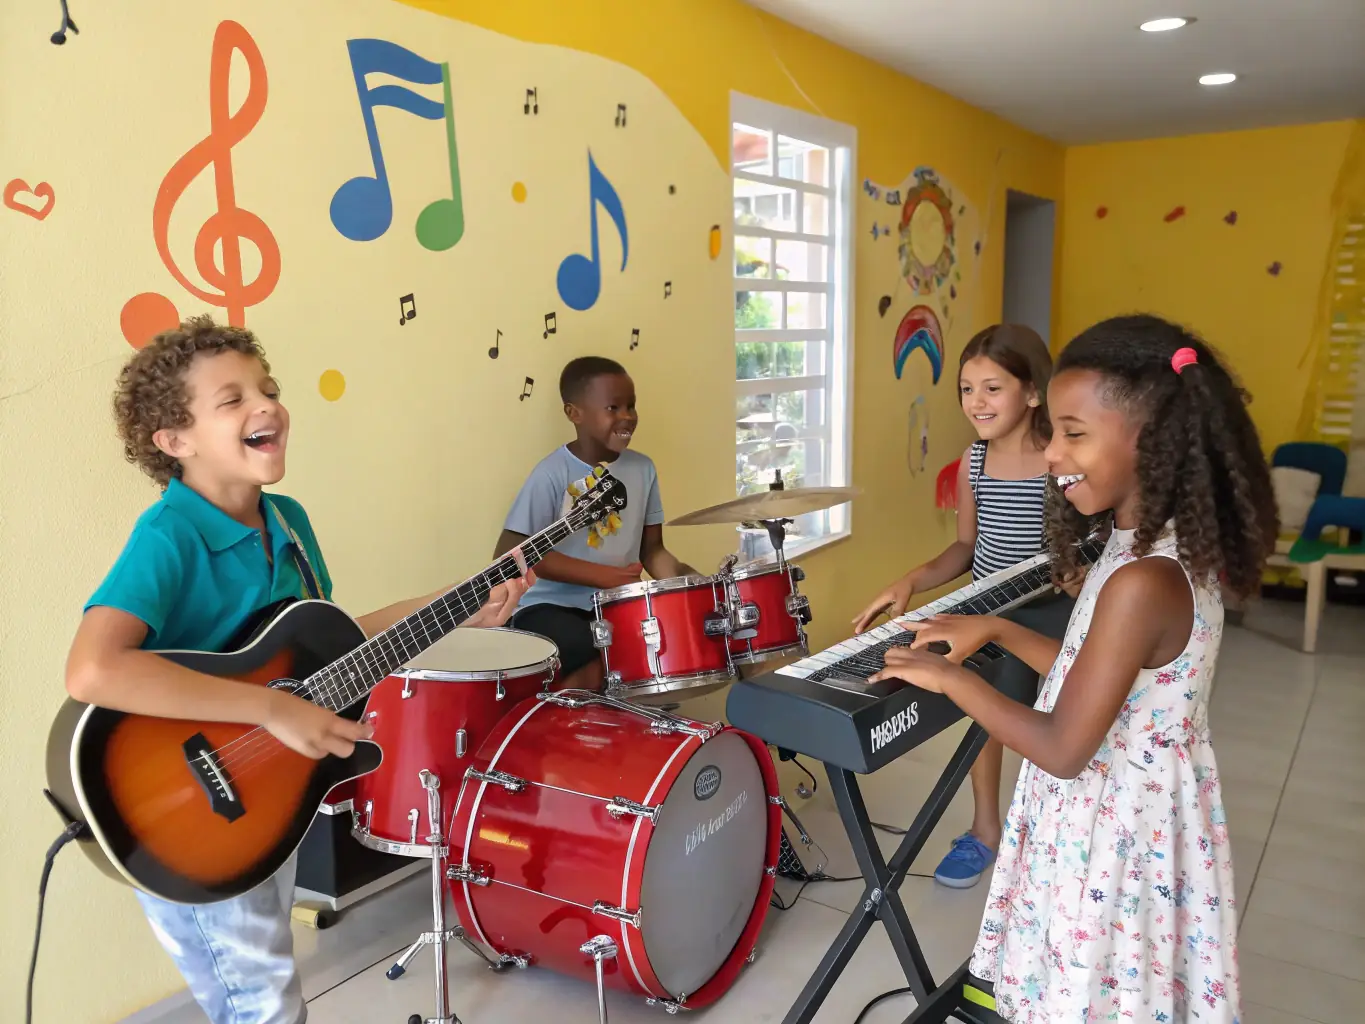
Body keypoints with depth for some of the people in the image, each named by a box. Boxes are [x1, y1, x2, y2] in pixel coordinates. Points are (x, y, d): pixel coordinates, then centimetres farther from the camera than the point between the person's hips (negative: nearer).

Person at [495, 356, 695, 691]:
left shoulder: (642, 468, 3)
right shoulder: (552, 474, -13)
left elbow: (652, 549, 11)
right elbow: (510, 551, -17)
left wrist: (683, 578, -12)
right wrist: (604, 576, -20)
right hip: (552, 607, -6)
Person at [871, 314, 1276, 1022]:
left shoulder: (1141, 582, -31)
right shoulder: (1169, 554, 0)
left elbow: (1063, 748, -28)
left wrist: (951, 678, -18)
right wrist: (998, 631, 9)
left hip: (1112, 837, -9)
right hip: (1136, 817, 9)